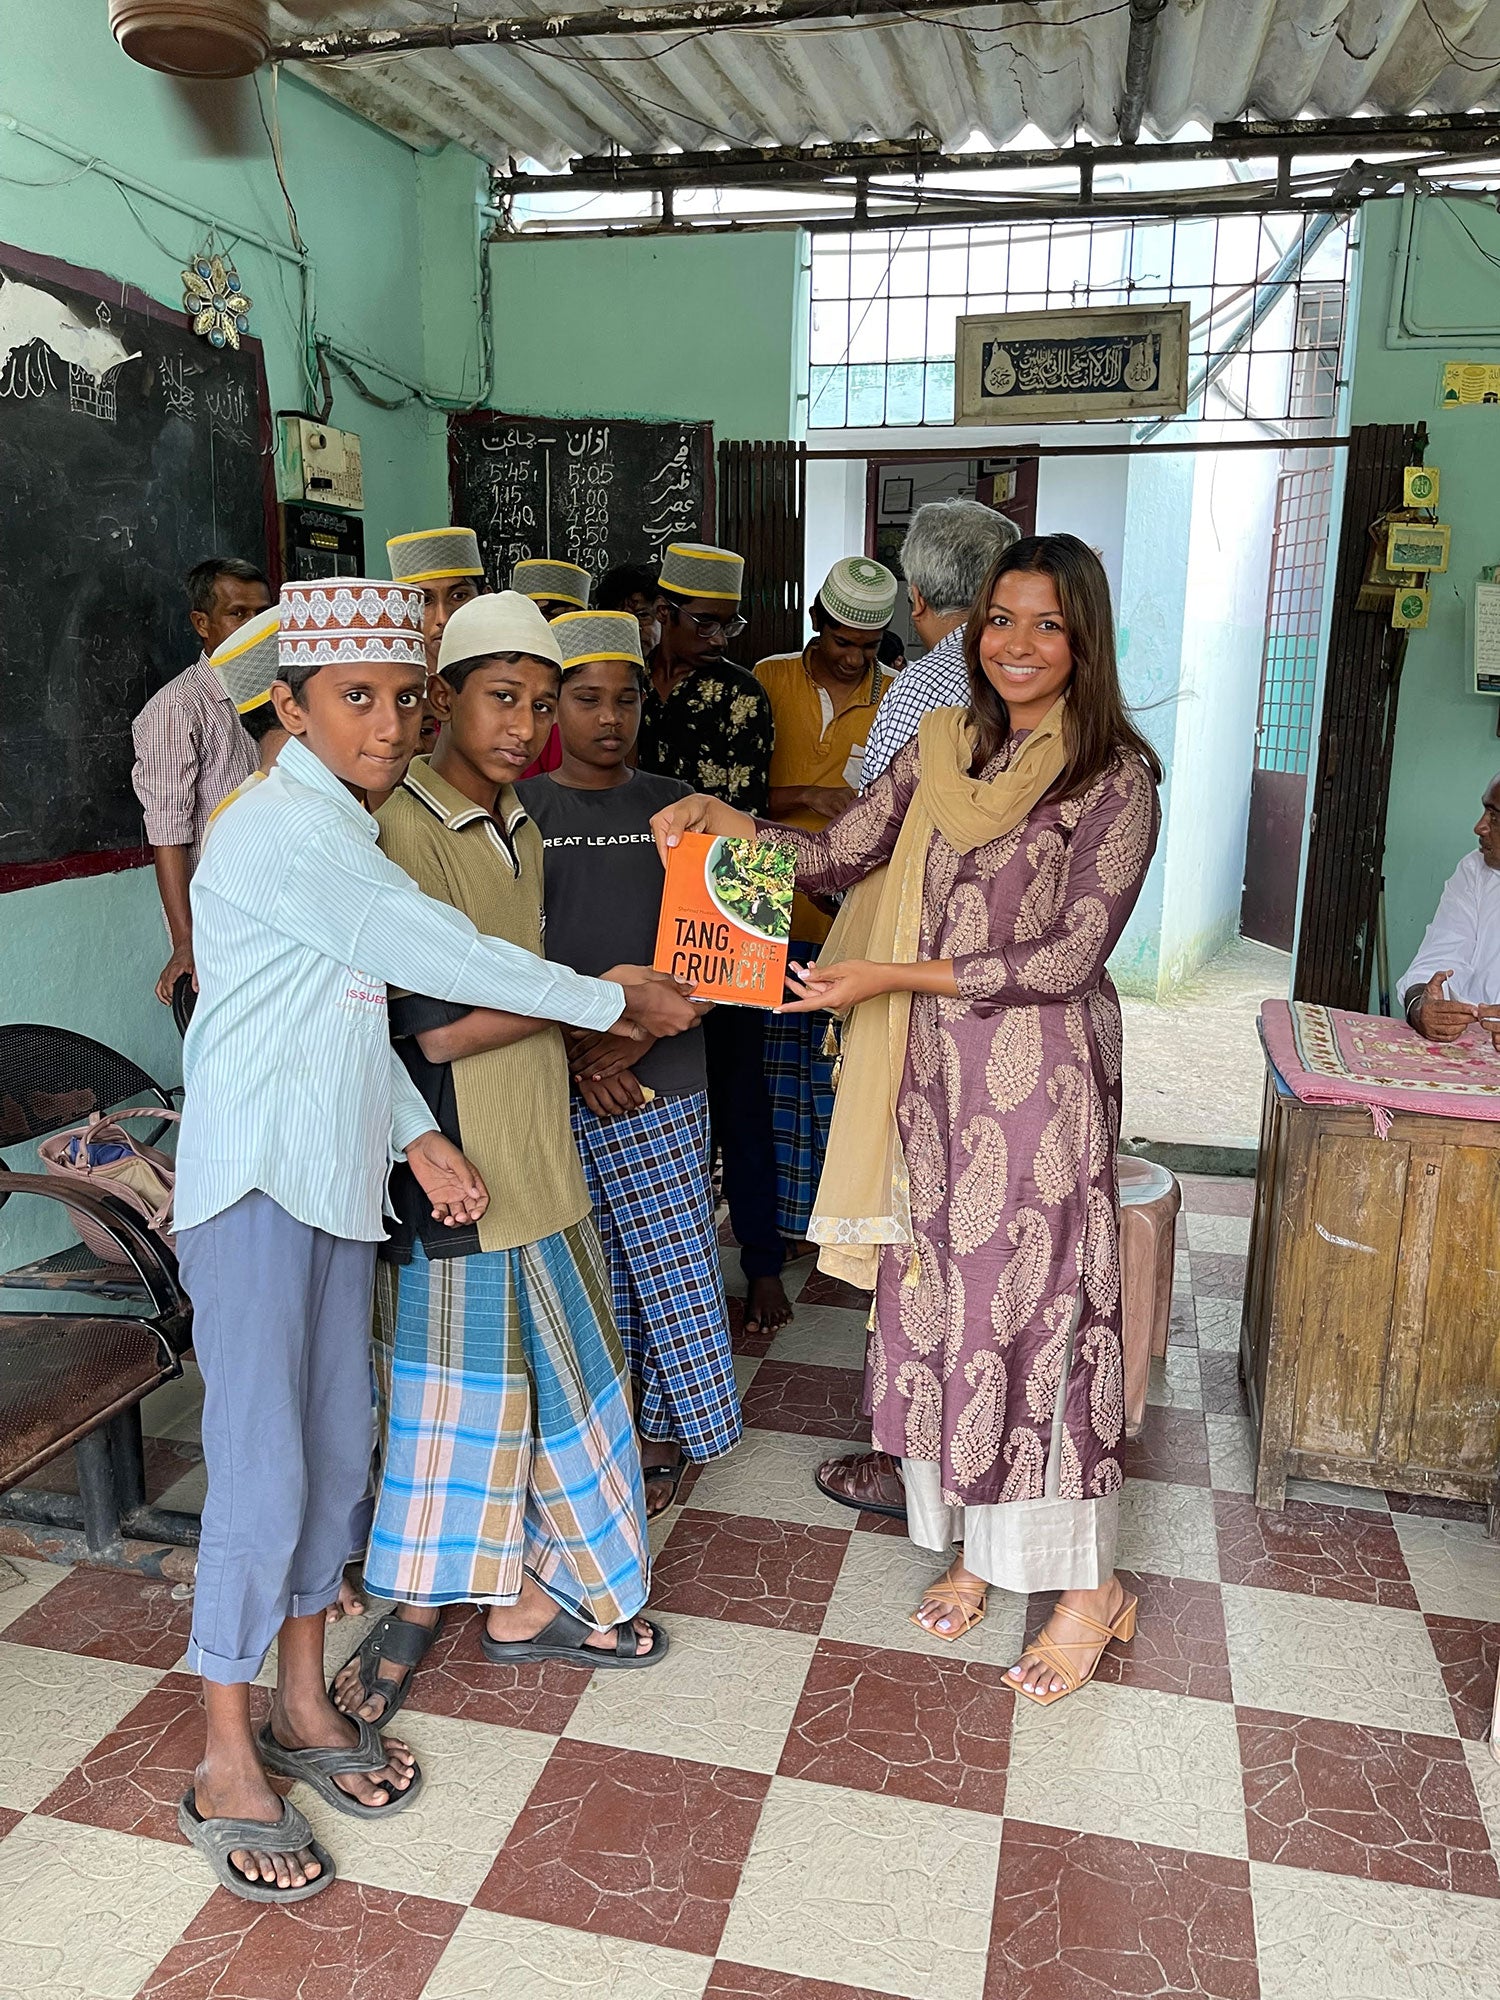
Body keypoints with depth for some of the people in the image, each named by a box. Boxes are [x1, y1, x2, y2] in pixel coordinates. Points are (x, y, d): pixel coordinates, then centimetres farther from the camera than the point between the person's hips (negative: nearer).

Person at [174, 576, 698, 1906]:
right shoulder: (286, 829, -17)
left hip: (336, 1185, 9)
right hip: (256, 1185, -9)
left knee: (339, 1451, 14)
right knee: (262, 1474, -1)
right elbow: (441, 958, -19)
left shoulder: (341, 830, 13)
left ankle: (305, 1709, 31)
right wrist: (617, 999, -10)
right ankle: (229, 1771, 16)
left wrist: (418, 1137, 6)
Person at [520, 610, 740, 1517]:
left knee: (671, 1261, 4)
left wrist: (638, 1035, -10)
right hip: (556, 1078, -1)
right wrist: (577, 1049, -11)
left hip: (661, 1078, 1)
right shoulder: (518, 811, 2)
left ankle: (663, 1430, 23)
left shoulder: (669, 804, 6)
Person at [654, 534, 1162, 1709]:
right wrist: (728, 822, -14)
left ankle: (1089, 1585, 21)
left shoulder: (1117, 775, -8)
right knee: (939, 1298, 11)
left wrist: (896, 974, -16)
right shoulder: (942, 747, 9)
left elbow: (1073, 954, -13)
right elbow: (843, 854, 3)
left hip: (1042, 1073, -5)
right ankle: (978, 1544, 31)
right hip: (935, 1071, 6)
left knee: (1036, 1308, 1)